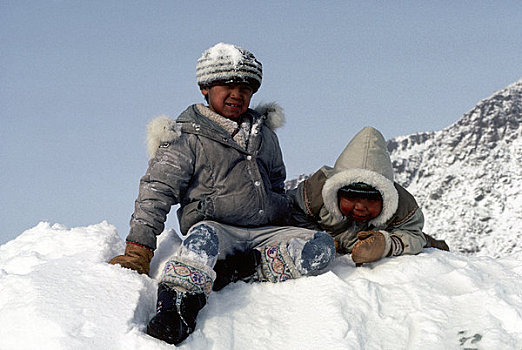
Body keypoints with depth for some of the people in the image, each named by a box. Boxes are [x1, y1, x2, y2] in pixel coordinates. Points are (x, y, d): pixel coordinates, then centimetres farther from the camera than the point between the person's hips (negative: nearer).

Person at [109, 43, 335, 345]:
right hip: (215, 227, -5)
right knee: (204, 237, -41)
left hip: (264, 232, 5)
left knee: (322, 247, -22)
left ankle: (236, 269, -31)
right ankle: (178, 306, -58)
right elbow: (156, 192, -3)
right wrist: (139, 249, -12)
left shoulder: (264, 135, 19)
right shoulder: (186, 139, 3)